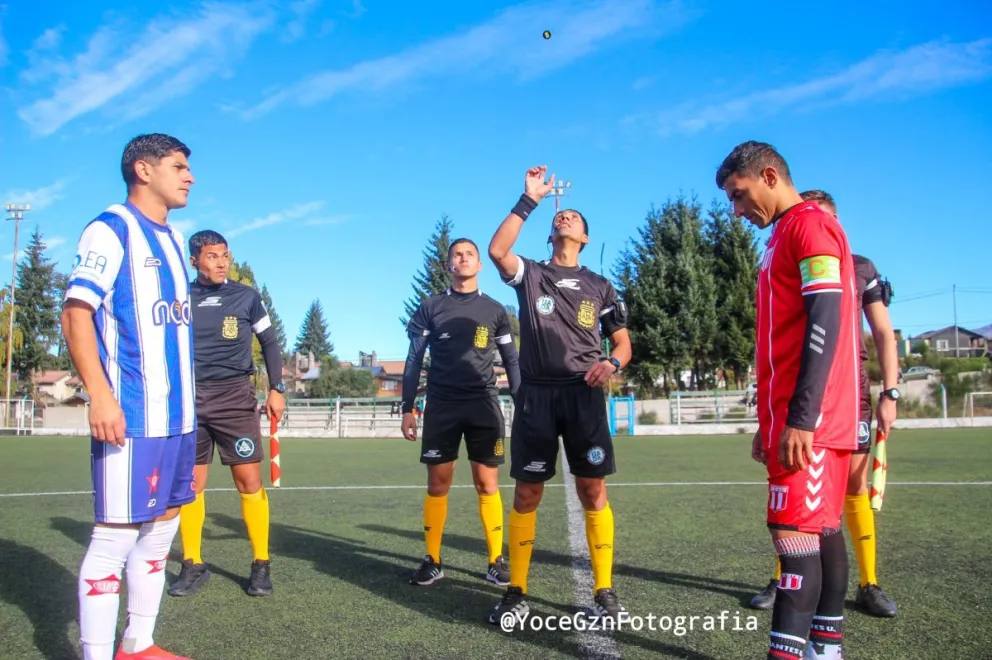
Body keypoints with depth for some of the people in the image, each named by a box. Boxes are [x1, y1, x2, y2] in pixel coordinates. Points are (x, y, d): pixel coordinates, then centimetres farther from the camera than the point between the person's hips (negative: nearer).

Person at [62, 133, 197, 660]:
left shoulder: (172, 238, 18)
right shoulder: (111, 228, -6)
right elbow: (75, 314, -14)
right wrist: (100, 394, -23)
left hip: (177, 414, 9)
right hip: (131, 416, -8)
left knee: (160, 531, 13)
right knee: (116, 536, -4)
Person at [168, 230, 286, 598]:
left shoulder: (246, 297, 3)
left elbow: (269, 343, 9)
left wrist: (276, 388, 0)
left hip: (235, 396, -2)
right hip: (189, 399, 2)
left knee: (249, 480, -5)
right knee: (189, 483, 4)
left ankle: (261, 565, 7)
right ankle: (193, 565, 17)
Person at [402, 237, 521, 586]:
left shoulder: (495, 310, 8)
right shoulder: (430, 307, 6)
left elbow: (511, 362, 10)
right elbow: (414, 359, 6)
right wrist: (408, 408, 1)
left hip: (484, 405, 0)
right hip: (441, 406, 0)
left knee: (487, 483, 0)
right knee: (438, 483, 4)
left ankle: (497, 560, 9)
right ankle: (433, 560, 15)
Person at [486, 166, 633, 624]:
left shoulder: (599, 287, 12)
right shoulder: (530, 274, 9)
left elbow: (623, 343, 12)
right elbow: (497, 250, -12)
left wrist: (612, 363, -12)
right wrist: (530, 198, -9)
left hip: (584, 395, 1)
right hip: (536, 394, 0)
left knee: (593, 491, -2)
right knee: (527, 493, 2)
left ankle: (604, 594, 10)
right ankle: (516, 594, 14)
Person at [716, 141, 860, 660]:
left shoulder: (810, 223, -7)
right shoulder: (786, 235, 22)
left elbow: (825, 324, -18)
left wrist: (800, 418, -23)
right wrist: (770, 420, 21)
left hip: (809, 417, -9)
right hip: (796, 415, 9)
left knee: (794, 530, -11)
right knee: (821, 529, 11)